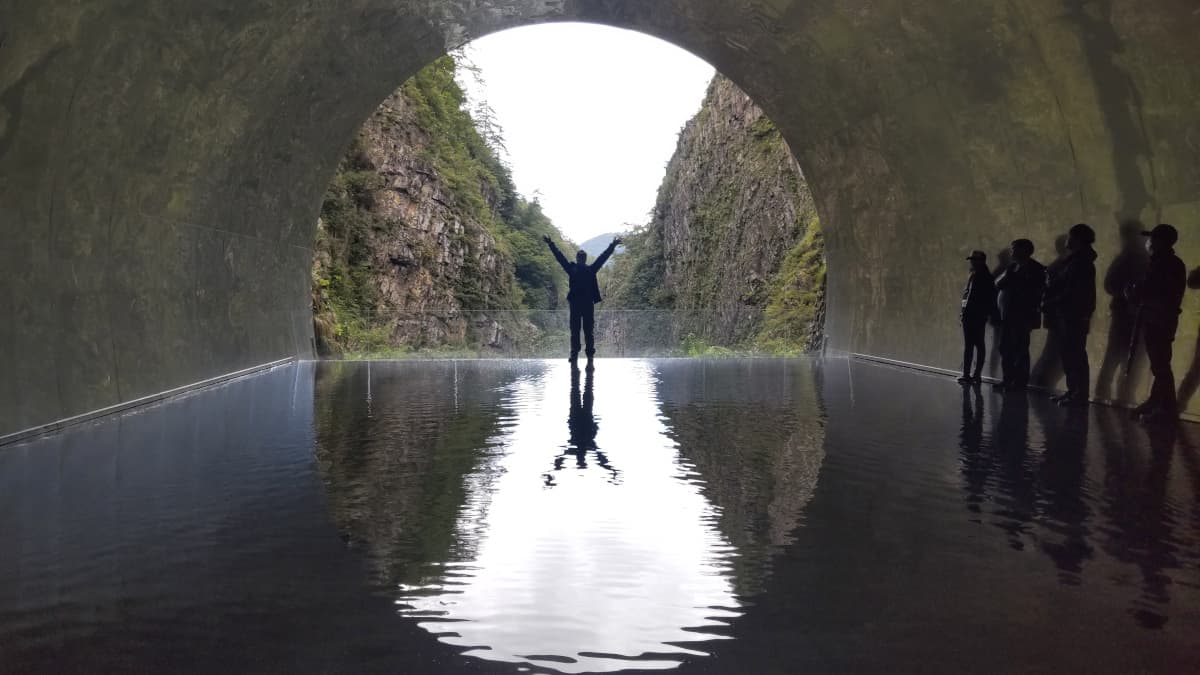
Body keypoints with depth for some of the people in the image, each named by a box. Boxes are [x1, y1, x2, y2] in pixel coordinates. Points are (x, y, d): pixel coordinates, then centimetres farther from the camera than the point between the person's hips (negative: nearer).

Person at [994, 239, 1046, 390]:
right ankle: (1008, 379, 14)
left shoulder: (1034, 269, -4)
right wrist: (1006, 277, -8)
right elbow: (998, 284, 9)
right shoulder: (1013, 267, 16)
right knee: (1006, 348, 8)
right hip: (1007, 315, 7)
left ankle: (1020, 381, -2)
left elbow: (1035, 292, -10)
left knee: (1020, 349, -6)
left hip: (1022, 315, -7)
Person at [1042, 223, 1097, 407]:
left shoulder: (1081, 263, -13)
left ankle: (1081, 394, -7)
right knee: (1070, 355, 10)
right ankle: (1073, 391, 15)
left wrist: (1050, 303, -11)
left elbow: (1071, 292, -19)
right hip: (1068, 314, 9)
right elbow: (1062, 286, 15)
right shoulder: (1075, 261, 17)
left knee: (1075, 355, -8)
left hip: (1075, 315, -9)